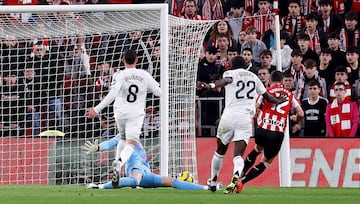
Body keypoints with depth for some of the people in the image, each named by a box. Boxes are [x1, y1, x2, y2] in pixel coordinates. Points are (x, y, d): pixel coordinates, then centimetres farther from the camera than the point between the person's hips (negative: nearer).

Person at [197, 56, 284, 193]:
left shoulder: (230, 73, 7)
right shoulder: (253, 77, 19)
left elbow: (226, 80, -19)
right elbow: (266, 95, 30)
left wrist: (211, 86, -38)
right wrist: (279, 102, 50)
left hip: (229, 115, -1)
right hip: (246, 118, 2)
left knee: (220, 151, 19)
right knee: (238, 155, -6)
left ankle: (213, 182, 31)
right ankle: (236, 177, -36)